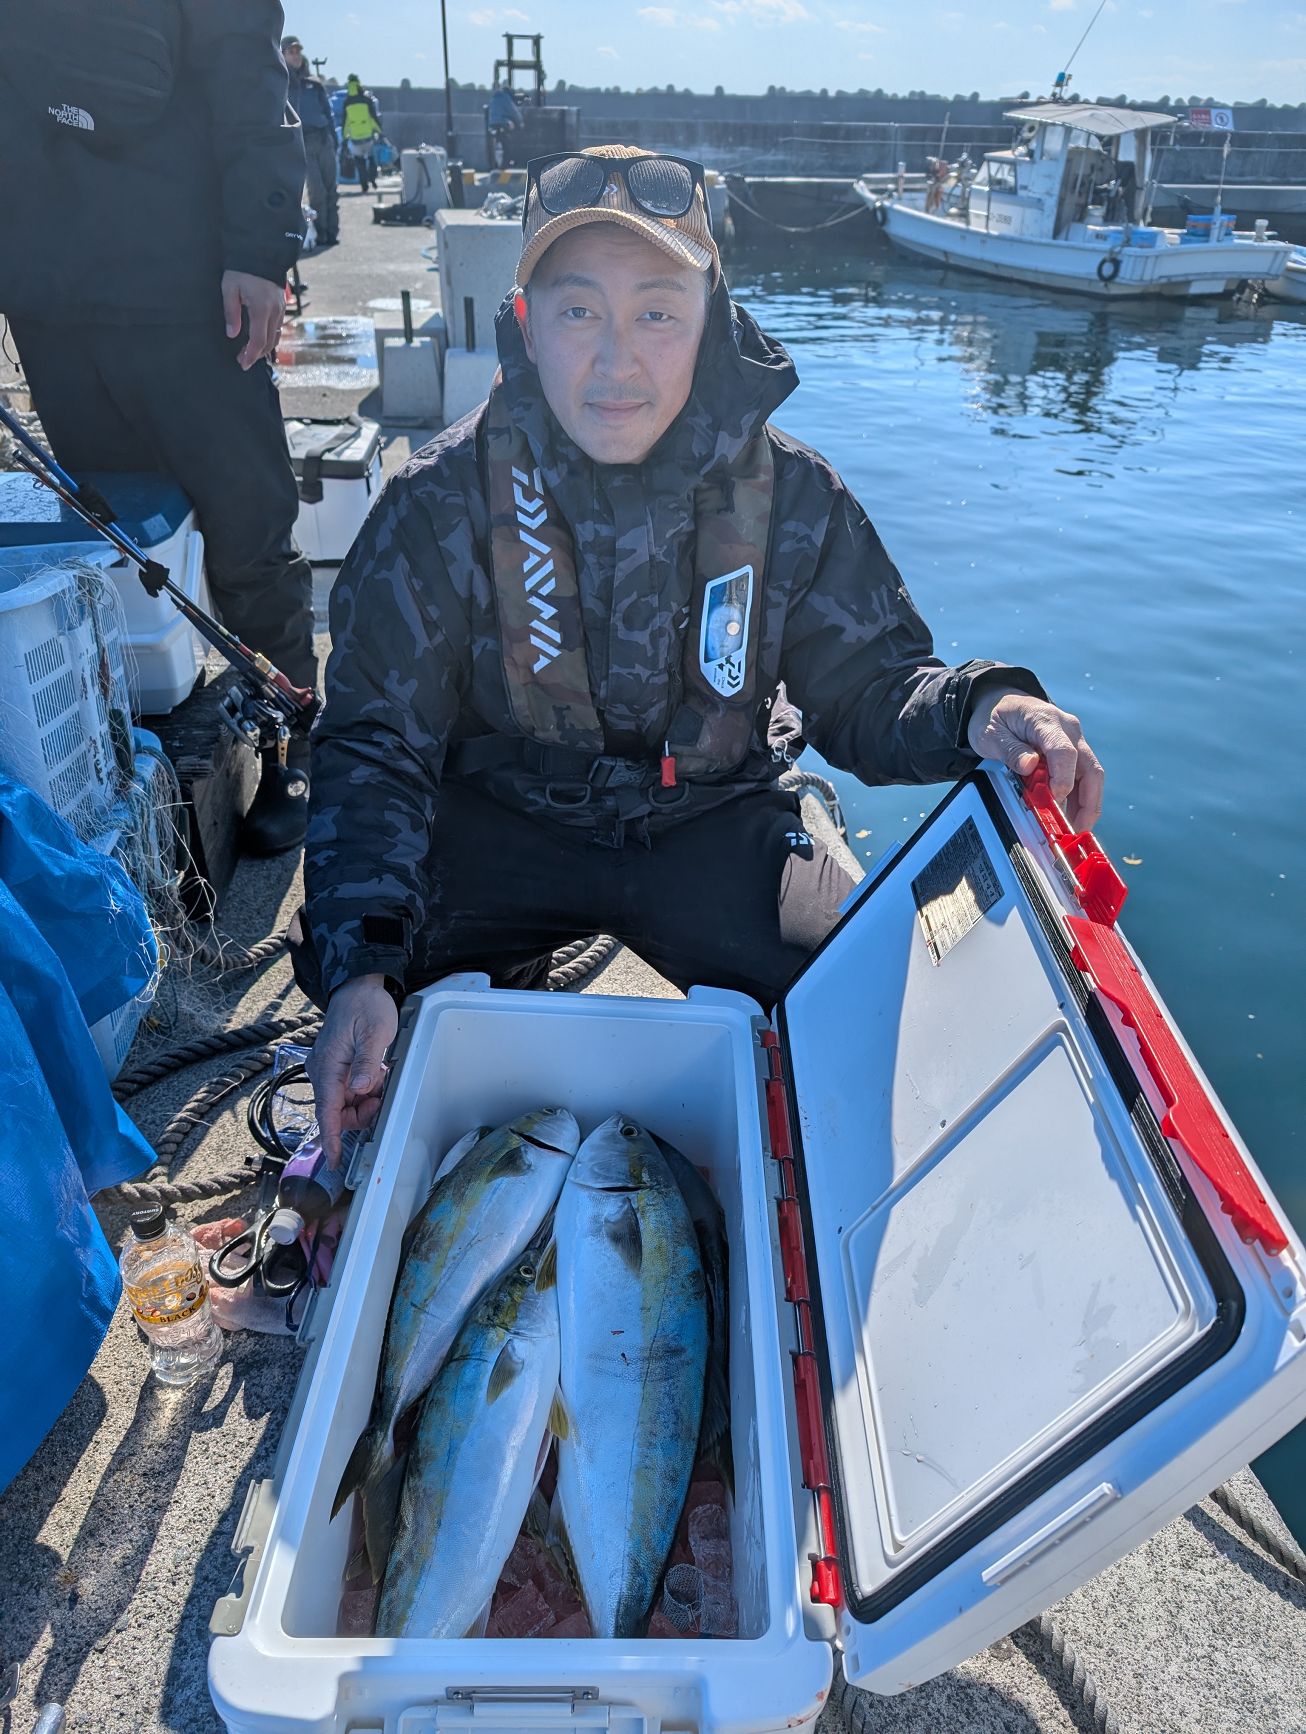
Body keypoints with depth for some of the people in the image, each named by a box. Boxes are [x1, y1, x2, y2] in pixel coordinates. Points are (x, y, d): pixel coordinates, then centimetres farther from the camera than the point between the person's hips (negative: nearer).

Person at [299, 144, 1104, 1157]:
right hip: (502, 822, 0)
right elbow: (374, 747, -13)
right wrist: (360, 966, -28)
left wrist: (975, 711, -29)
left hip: (710, 825, 1)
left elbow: (865, 685, -3)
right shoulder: (442, 503, -13)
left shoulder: (787, 493, -9)